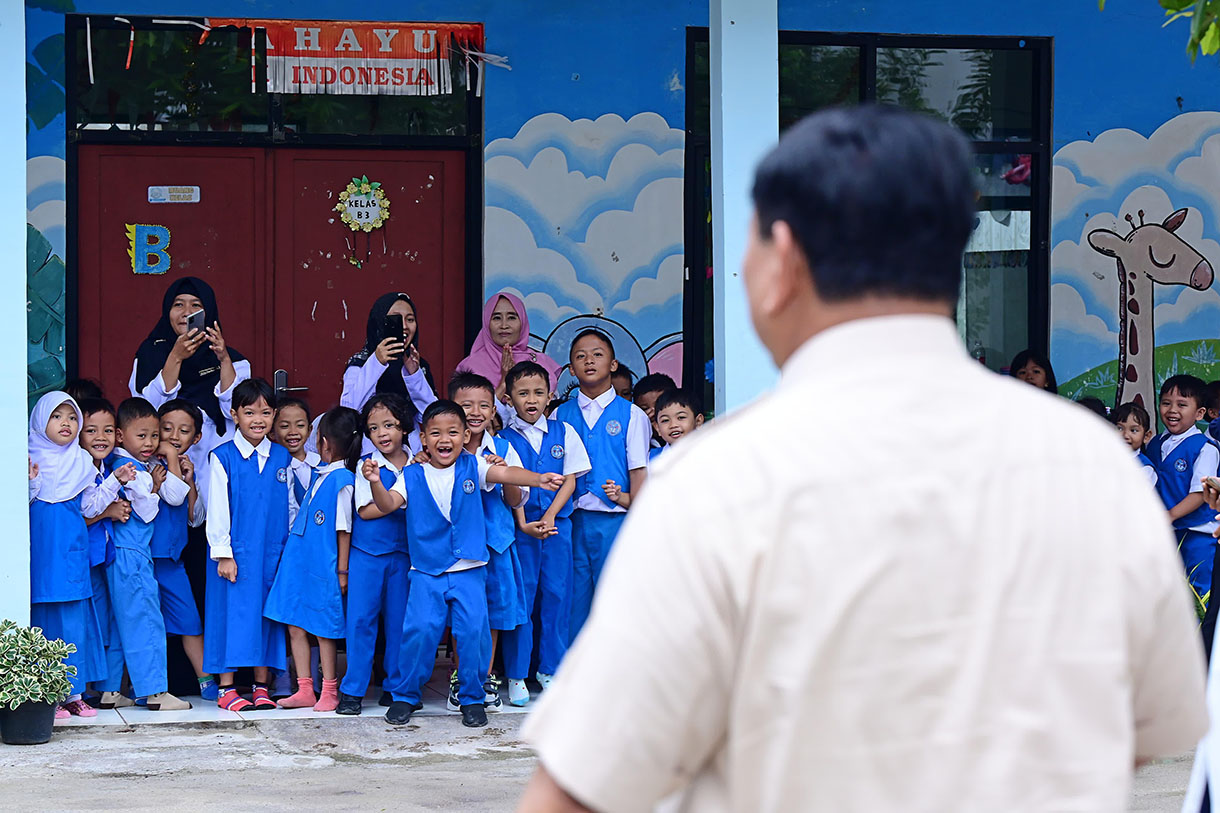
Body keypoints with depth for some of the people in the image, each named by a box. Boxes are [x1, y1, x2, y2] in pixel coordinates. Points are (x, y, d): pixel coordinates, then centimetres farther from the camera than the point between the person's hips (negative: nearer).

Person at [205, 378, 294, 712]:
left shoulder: (282, 457, 7)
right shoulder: (223, 457, -4)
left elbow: (290, 505, 13)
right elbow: (217, 508, -5)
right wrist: (223, 553, -9)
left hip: (273, 553, 4)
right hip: (235, 552, -4)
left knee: (267, 615, 6)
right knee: (233, 613, -2)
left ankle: (261, 686, 13)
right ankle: (226, 688, 4)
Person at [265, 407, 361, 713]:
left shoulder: (343, 480, -14)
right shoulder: (318, 472, 10)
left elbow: (344, 528, -13)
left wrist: (342, 570, -12)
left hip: (323, 566, -8)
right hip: (299, 560, 8)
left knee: (324, 629, 1)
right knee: (295, 626, 8)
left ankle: (329, 691, 11)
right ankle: (305, 690, 14)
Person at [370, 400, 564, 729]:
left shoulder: (472, 468, 3)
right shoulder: (413, 476, 4)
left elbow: (505, 473, -13)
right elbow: (388, 504, -6)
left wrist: (539, 479, -29)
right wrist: (376, 483, -27)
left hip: (469, 569, 0)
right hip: (426, 570, 0)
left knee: (474, 630, -10)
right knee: (420, 628, -11)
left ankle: (472, 698, 8)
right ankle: (406, 696, 8)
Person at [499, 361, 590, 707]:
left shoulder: (564, 433, 7)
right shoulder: (504, 439, 1)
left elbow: (570, 480, 4)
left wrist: (549, 517, -8)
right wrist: (524, 524, -16)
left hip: (557, 524, 2)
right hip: (520, 527, -2)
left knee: (556, 596, 4)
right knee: (519, 598, -1)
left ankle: (550, 670, 15)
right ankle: (516, 676, 5)